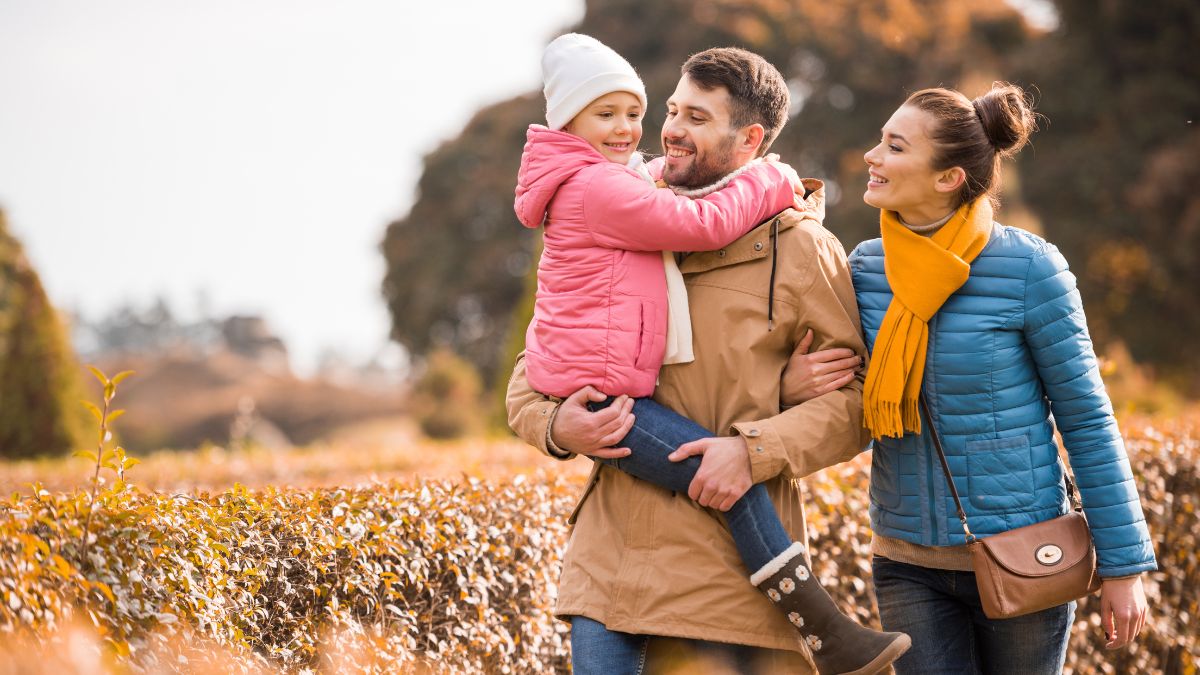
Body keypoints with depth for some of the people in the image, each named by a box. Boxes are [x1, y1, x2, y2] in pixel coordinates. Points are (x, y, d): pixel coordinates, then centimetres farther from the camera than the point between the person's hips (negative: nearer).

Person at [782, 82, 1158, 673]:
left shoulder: (1028, 268, -12)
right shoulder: (866, 269, 0)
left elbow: (1087, 419, -6)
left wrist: (1123, 565, -5)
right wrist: (788, 387, -13)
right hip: (908, 564, 3)